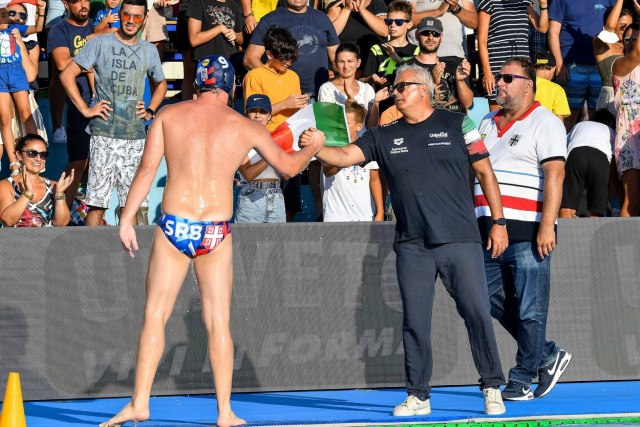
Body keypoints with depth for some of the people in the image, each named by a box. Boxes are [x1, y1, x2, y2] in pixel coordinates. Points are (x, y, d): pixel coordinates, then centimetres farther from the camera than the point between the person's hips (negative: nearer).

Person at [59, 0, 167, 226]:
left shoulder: (149, 51, 13)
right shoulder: (100, 44, 0)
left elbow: (160, 84, 31)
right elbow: (67, 75, -2)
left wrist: (150, 111, 13)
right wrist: (85, 110, -8)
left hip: (135, 136, 4)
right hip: (104, 134, -4)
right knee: (97, 202, -7)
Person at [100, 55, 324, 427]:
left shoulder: (170, 115, 5)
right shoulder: (245, 127, 5)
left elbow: (147, 168, -1)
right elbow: (289, 167, 17)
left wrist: (127, 218, 2)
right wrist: (313, 146, 37)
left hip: (173, 226, 0)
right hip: (216, 233, 0)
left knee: (155, 317, 5)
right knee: (218, 323, 5)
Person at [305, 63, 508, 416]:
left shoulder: (456, 124, 4)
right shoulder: (384, 137, 11)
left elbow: (484, 171, 6)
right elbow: (346, 156, 1)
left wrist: (498, 221, 2)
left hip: (460, 240, -3)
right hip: (412, 246, 3)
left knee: (477, 313, -5)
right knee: (414, 322, 4)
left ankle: (492, 389, 5)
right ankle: (417, 396, 12)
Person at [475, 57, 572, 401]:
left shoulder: (545, 123, -3)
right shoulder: (487, 124, 20)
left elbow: (555, 175, -12)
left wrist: (547, 226, -21)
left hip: (528, 234, -8)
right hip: (490, 231, 8)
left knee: (530, 311, -3)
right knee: (493, 301, 8)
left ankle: (522, 379, 5)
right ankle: (547, 357, 21)